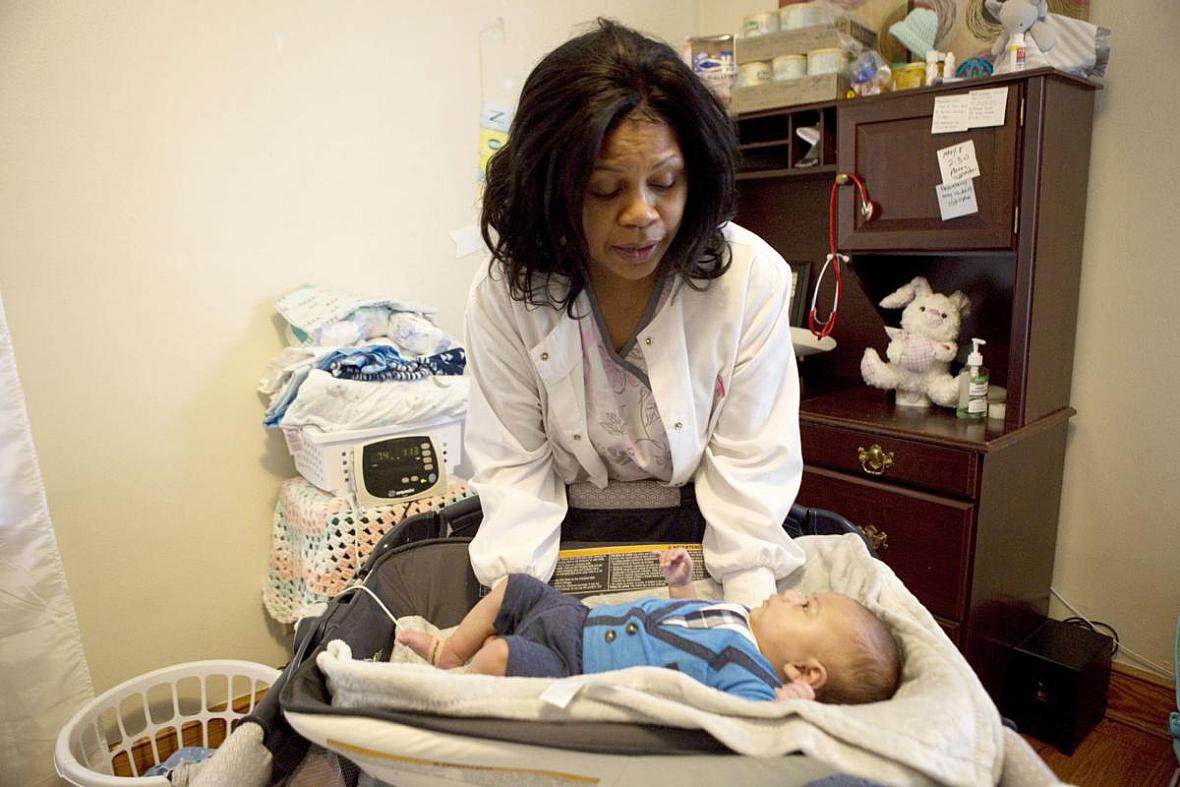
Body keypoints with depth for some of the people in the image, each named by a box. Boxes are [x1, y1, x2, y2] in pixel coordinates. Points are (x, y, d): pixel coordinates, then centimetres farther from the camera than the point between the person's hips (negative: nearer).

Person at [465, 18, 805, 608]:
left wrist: (754, 614, -19)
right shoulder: (505, 292, -10)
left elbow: (751, 461, -11)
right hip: (568, 536, 1)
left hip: (699, 533, 0)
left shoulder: (753, 276, -12)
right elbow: (513, 465, -9)